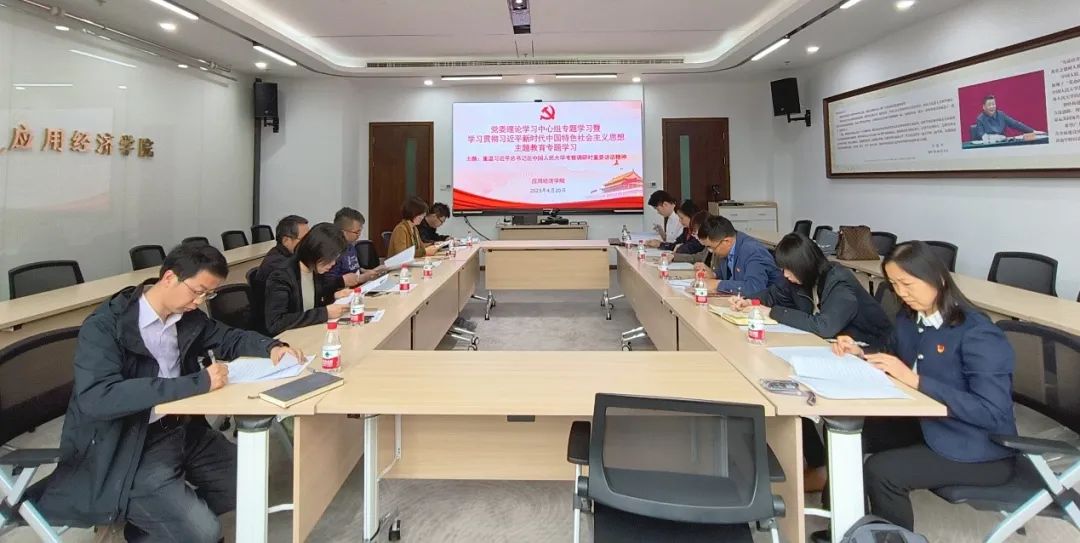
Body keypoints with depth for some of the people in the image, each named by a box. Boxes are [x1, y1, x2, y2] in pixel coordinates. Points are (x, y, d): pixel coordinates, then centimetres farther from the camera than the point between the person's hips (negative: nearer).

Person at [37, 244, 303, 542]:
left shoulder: (187, 317, 1)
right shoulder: (104, 326, -19)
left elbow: (229, 338, 17)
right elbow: (96, 399, -32)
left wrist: (272, 347, -6)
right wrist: (198, 382, -35)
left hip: (181, 429, 7)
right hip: (128, 449, -7)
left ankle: (156, 518, 19)